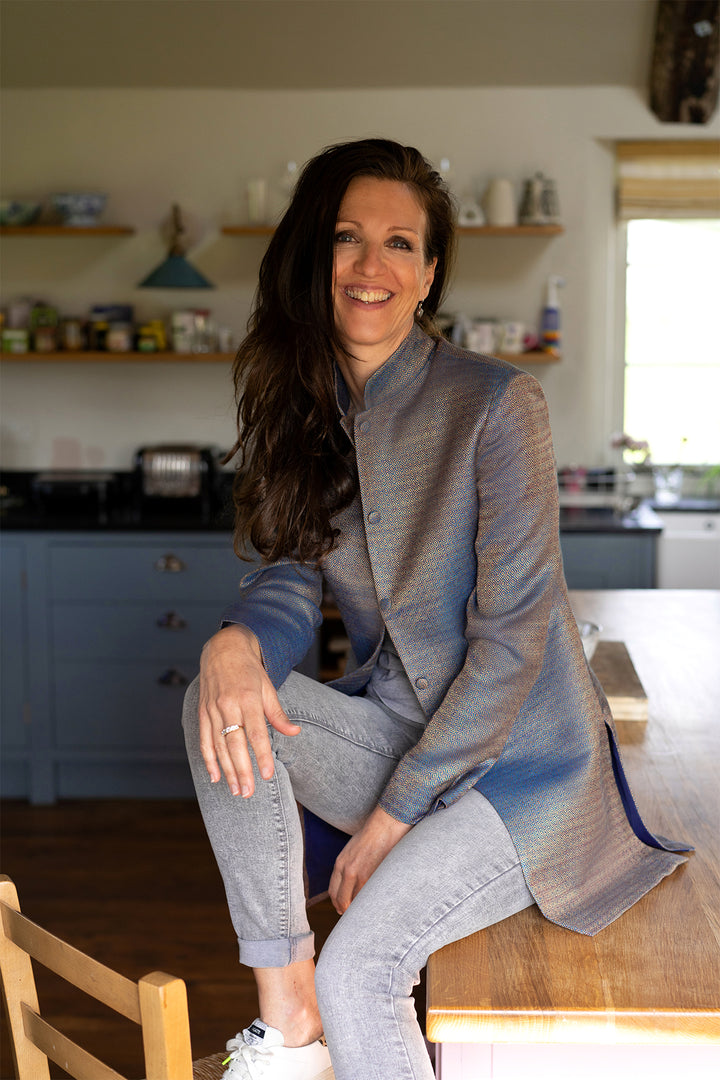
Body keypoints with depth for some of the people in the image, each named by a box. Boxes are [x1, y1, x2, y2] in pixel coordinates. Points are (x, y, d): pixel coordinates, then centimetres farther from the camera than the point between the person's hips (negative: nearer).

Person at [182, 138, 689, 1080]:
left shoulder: (495, 404, -17)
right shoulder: (308, 409, 3)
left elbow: (512, 635, -18)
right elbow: (289, 578, 2)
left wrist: (395, 811, -16)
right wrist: (236, 642, -23)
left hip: (519, 758, -6)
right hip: (397, 724, 6)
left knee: (358, 969, -24)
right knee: (219, 701, -20)